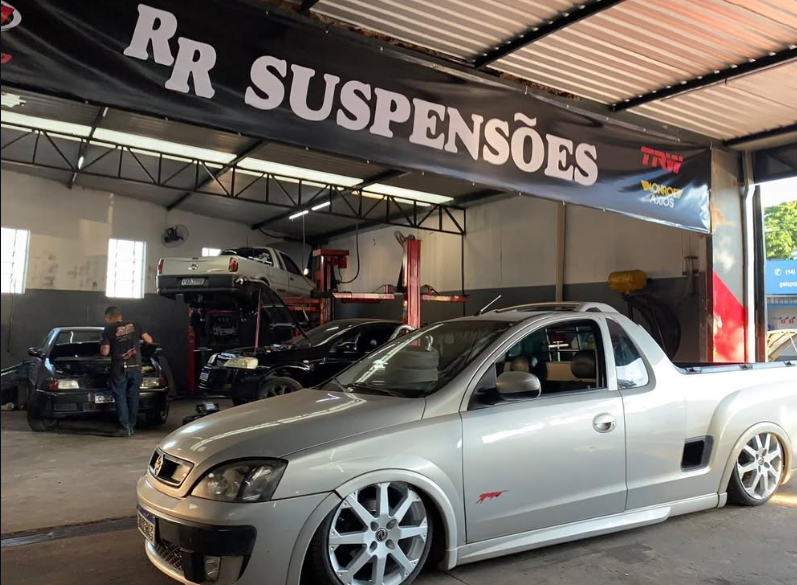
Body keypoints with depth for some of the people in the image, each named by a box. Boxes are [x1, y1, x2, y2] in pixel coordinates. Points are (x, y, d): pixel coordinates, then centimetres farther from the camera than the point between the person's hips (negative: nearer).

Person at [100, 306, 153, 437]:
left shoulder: (108, 330, -2)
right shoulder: (134, 326, 7)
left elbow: (105, 352, -6)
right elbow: (149, 340, 6)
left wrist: (102, 346, 16)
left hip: (119, 368, -3)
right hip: (135, 367, 3)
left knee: (120, 397, 4)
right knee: (133, 397, 11)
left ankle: (125, 428, 1)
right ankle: (131, 426, 16)